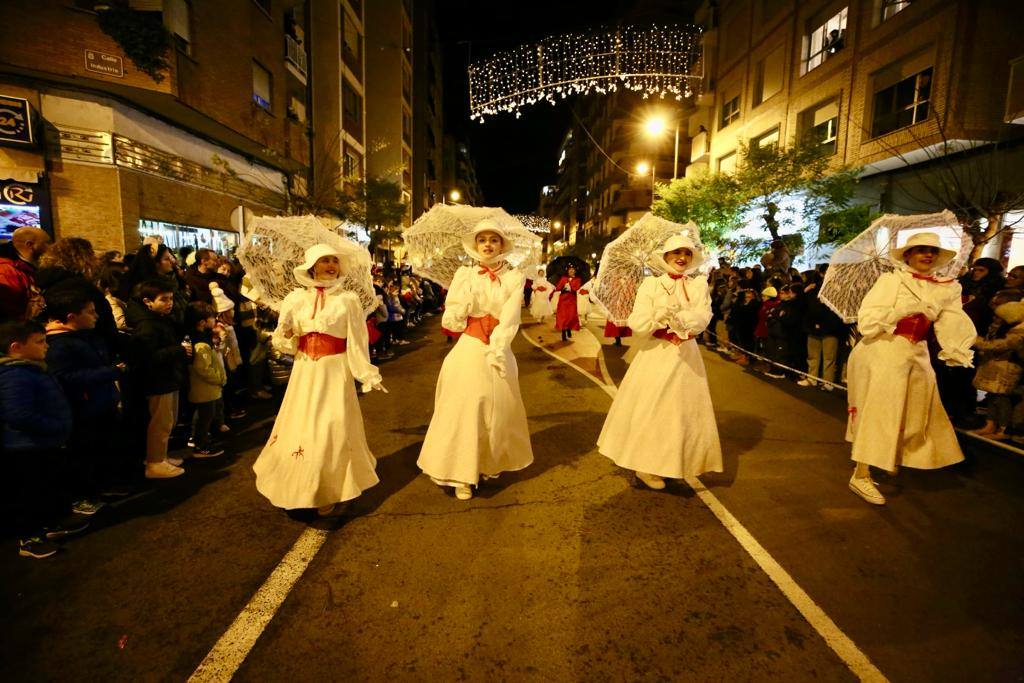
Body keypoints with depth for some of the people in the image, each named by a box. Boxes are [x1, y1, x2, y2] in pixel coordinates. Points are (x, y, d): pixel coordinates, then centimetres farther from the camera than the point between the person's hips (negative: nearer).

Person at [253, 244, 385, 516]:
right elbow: (282, 342, 8)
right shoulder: (295, 298, 3)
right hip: (304, 371, 3)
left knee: (331, 431, 1)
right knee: (298, 428, 12)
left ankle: (327, 492, 20)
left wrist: (368, 376, -9)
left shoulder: (348, 299, -5)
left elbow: (357, 342, -5)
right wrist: (286, 337, -15)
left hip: (335, 372, -3)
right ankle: (296, 487, 34)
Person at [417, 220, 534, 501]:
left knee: (498, 410, 10)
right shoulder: (464, 274, 3)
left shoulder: (514, 277, 1)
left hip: (499, 352, 1)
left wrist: (494, 351, -17)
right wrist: (466, 298, -15)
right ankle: (462, 475, 12)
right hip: (468, 351, 0)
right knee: (464, 410, 0)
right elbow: (450, 321, -1)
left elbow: (510, 320, -8)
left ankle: (491, 464, 33)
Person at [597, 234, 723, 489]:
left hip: (686, 357, 3)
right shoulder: (650, 284, -2)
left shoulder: (699, 285, 4)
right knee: (649, 410, 1)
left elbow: (702, 319, -13)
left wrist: (675, 315, -22)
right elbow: (637, 322, -12)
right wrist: (659, 316, -24)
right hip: (655, 356, -2)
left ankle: (672, 464, 27)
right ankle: (646, 465, 17)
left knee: (683, 412, 9)